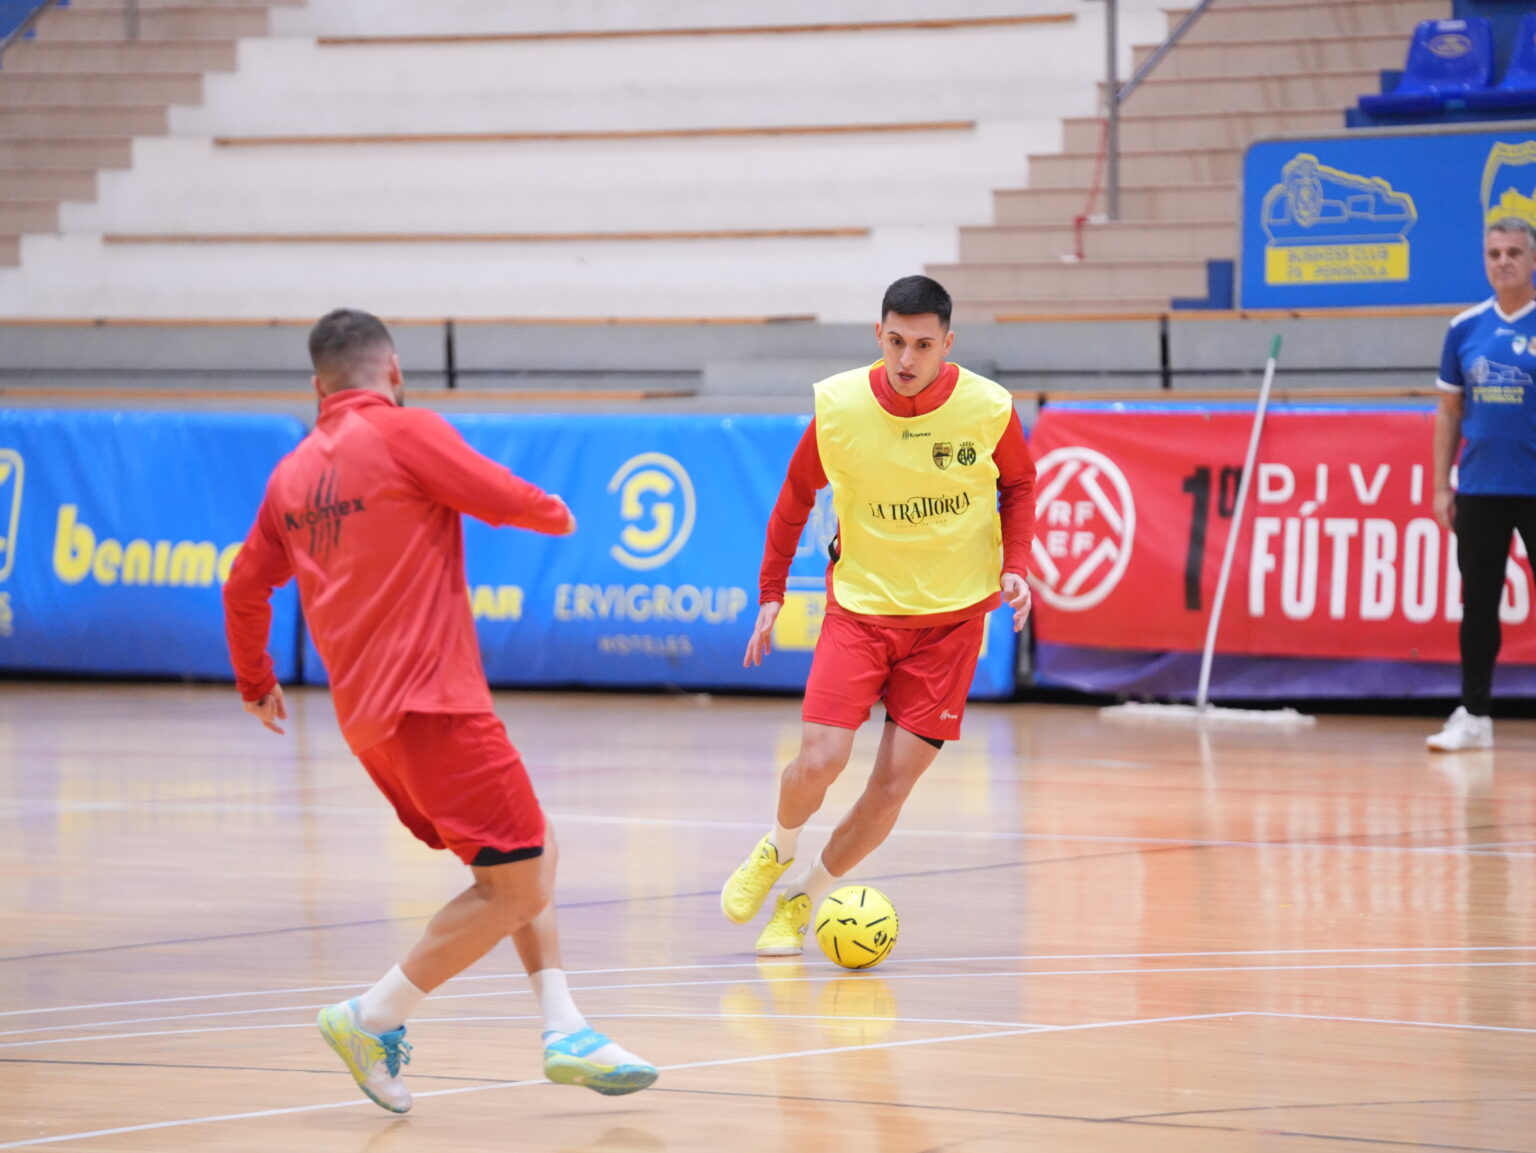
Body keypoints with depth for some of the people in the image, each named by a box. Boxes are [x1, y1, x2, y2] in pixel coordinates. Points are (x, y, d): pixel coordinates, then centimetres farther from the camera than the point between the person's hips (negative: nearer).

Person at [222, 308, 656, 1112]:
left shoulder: (292, 473, 14)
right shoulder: (403, 431, -7)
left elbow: (245, 587, 23)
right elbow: (508, 501, -6)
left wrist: (256, 682, 40)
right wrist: (557, 514, 17)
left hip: (365, 715, 9)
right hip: (430, 703, -9)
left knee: (529, 856, 17)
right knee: (516, 888, -6)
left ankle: (564, 1031, 8)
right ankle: (374, 1019, -6)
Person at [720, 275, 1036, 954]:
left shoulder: (988, 408, -14)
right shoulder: (837, 407, -13)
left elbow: (1018, 484, 6)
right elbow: (797, 495, 5)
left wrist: (1015, 566, -9)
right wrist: (771, 593, 5)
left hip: (951, 618, 0)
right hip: (860, 605, 0)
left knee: (893, 783, -5)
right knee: (819, 762, -14)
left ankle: (802, 898, 18)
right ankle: (778, 849, 21)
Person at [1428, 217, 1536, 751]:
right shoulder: (1465, 328, 7)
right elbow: (1450, 411, 13)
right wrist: (1441, 484, 7)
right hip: (1479, 488, 3)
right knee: (1478, 604, 7)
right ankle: (1474, 715, 13)